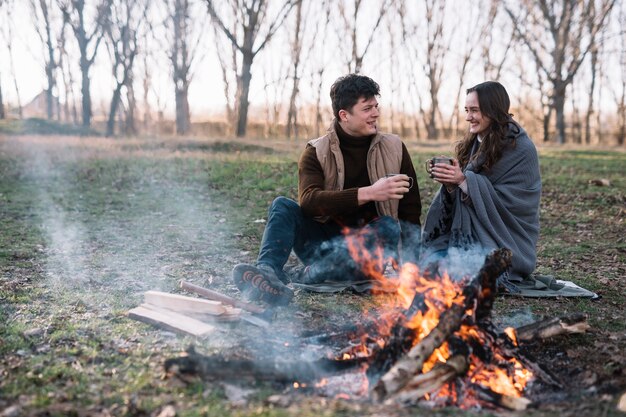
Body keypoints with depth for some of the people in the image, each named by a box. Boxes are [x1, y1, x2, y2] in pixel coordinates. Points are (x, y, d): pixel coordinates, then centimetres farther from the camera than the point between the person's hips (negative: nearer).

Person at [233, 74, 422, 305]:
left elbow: (411, 212, 3)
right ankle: (268, 273, -45)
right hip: (326, 242, 1)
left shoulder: (394, 148, 4)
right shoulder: (316, 153, 0)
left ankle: (302, 279, -46)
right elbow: (308, 201, -20)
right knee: (283, 205, -17)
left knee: (389, 227, -31)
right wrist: (368, 193, -32)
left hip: (370, 243, 0)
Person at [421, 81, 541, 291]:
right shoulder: (474, 144, 9)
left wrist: (463, 180, -24)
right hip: (468, 232, 6)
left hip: (504, 241, -6)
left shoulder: (521, 150, -12)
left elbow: (505, 202, -18)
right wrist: (450, 183, -12)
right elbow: (460, 196, 10)